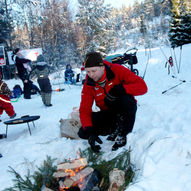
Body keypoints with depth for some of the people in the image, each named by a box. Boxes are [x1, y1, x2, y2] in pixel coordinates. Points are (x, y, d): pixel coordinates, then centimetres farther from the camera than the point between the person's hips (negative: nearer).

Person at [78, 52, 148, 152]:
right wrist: (89, 131, -28)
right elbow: (84, 110, -12)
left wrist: (120, 89, -39)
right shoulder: (89, 84, -9)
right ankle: (115, 129, 3)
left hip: (124, 110, -3)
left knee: (127, 100, -38)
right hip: (107, 114, 3)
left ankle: (121, 134, -16)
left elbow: (142, 86, -25)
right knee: (83, 133, -16)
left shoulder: (117, 71, -19)